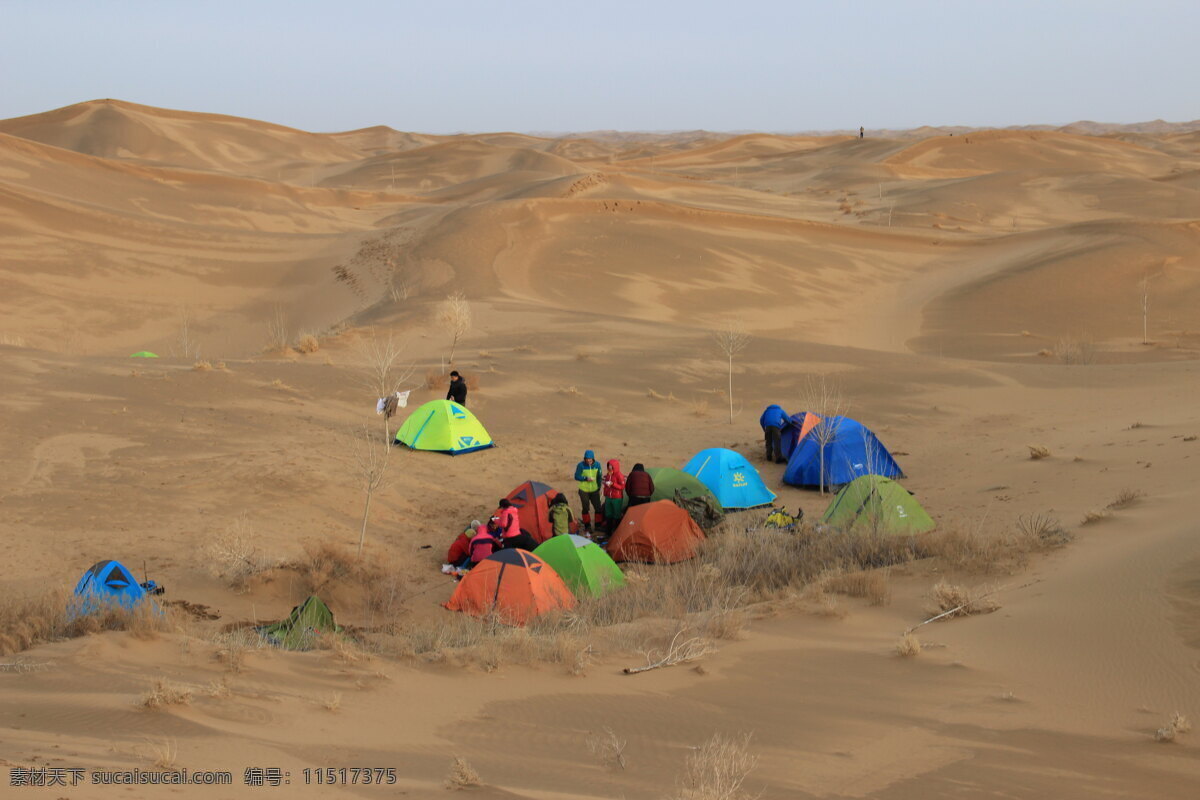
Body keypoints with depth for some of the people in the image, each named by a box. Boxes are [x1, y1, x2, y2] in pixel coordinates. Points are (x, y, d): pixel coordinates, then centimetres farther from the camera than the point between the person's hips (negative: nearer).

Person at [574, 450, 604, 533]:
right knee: (585, 508, 4)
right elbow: (576, 477, -11)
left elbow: (599, 477, 7)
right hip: (584, 491, -3)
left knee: (598, 508, 3)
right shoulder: (581, 465, -15)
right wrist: (586, 478, -25)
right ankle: (588, 526, 16)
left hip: (594, 490, 3)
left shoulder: (597, 465, -5)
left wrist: (599, 488, 7)